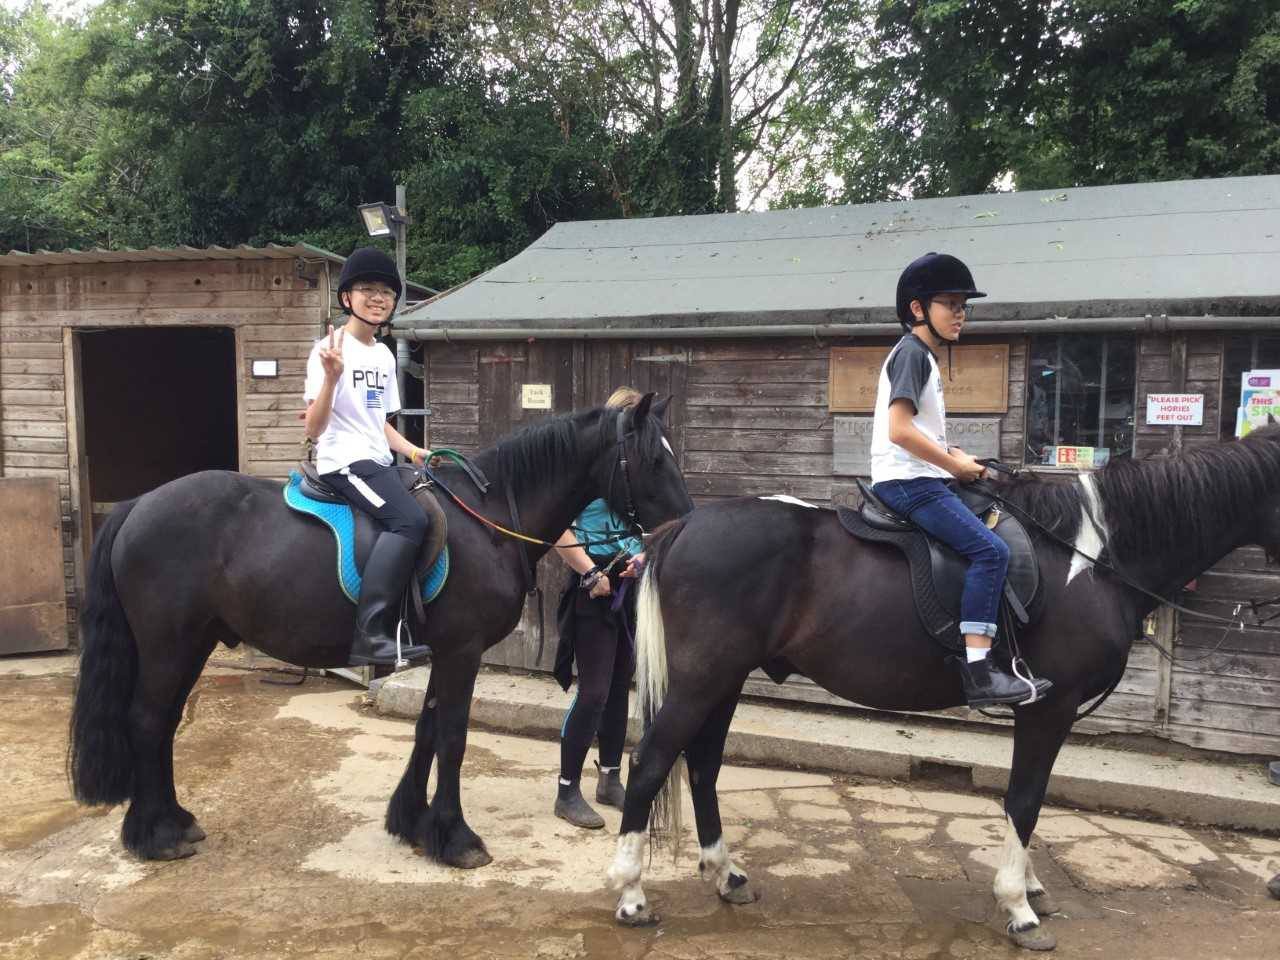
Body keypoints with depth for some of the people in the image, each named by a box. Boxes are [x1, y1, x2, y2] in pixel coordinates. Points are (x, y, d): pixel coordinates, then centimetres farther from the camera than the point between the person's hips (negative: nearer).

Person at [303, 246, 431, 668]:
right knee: (410, 520, -28)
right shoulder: (330, 349, -9)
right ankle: (370, 634, -28)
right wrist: (331, 377, -30)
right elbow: (314, 428, -17)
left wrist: (413, 452, 8)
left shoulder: (385, 356, 15)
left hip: (379, 462, 9)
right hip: (344, 461, -9)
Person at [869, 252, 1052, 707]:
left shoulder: (923, 357, 20)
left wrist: (952, 455, 9)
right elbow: (900, 430, -21)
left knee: (993, 535, 14)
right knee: (990, 550, -20)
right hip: (908, 481, -11)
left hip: (920, 479, 11)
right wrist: (954, 465, -12)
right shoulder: (911, 352, -11)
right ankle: (977, 670, -22)